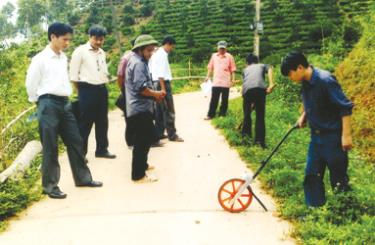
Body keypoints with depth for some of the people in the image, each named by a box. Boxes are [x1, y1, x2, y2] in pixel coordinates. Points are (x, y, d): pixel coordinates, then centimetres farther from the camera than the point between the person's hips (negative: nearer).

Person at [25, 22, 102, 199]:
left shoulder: (64, 58, 12)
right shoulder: (40, 59, -9)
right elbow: (30, 84, -5)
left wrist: (66, 98, 13)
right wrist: (41, 102, 3)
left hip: (65, 103, 7)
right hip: (49, 104, -7)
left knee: (75, 141, 10)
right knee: (50, 147, -1)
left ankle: (83, 178, 22)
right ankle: (50, 185, 10)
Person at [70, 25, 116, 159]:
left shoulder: (102, 53, 14)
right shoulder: (80, 51, -6)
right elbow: (74, 74, -6)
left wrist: (104, 85, 14)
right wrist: (82, 89, -3)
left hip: (102, 89, 7)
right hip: (87, 90, -7)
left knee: (102, 122, 12)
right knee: (85, 123, -2)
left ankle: (102, 149, 24)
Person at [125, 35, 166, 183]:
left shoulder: (138, 62, 17)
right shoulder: (138, 63, -16)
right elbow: (141, 87, -24)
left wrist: (153, 95, 9)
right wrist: (156, 94, -10)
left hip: (140, 108, 11)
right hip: (140, 109, -11)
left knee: (146, 137, 22)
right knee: (142, 141, -7)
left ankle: (142, 164, 36)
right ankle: (138, 175, -1)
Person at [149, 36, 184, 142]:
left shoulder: (157, 53, 16)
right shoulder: (162, 54, -13)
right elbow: (161, 73, -20)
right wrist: (163, 88, -22)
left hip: (156, 83, 10)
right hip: (163, 83, -10)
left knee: (160, 110, 13)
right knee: (169, 111, -4)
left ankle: (159, 133, 17)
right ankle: (172, 135, 0)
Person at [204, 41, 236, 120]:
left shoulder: (229, 57, 1)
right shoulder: (214, 56, 8)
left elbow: (232, 69, 3)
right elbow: (210, 67, 15)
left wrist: (232, 79, -2)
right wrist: (208, 76, 10)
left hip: (226, 83, -1)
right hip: (216, 82, 2)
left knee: (224, 100, 6)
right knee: (213, 100, 3)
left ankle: (222, 114, 15)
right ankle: (210, 115, 8)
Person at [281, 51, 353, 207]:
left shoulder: (325, 80, -21)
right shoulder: (305, 83, 2)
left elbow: (345, 107, -20)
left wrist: (346, 135, -21)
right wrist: (304, 116, 3)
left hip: (333, 136, -8)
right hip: (316, 136, 8)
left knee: (338, 177, 1)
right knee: (312, 175, 9)